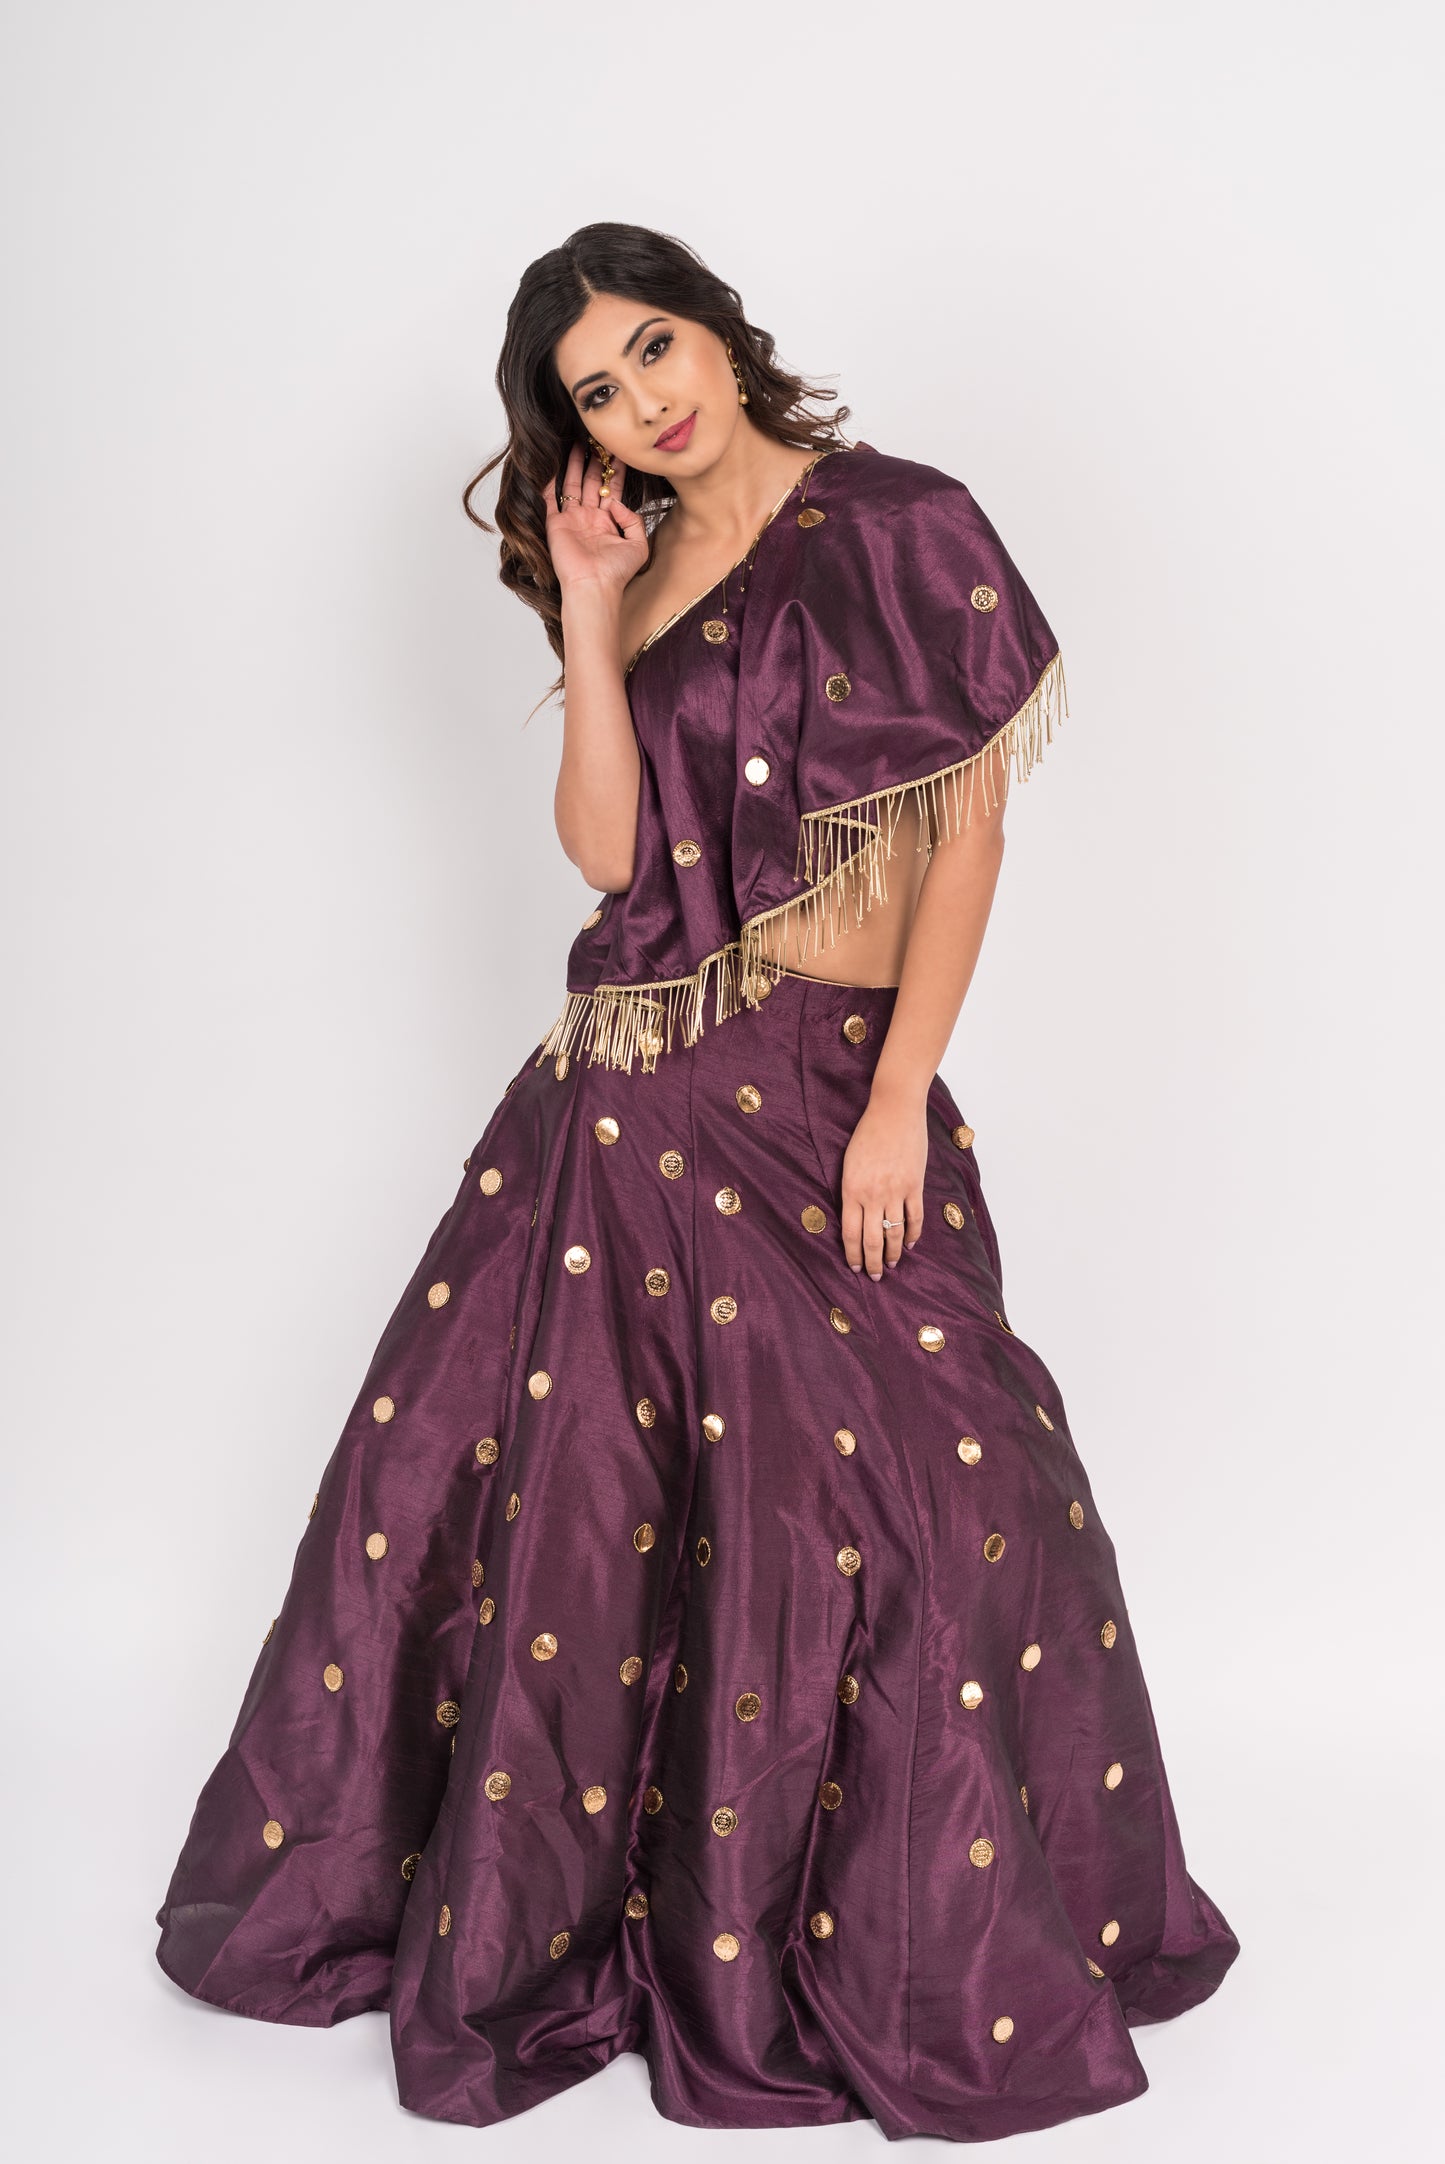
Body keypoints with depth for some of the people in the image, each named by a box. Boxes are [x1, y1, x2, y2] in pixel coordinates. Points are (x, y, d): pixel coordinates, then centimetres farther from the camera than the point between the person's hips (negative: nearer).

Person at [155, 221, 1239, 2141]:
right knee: (530, 1478, 10)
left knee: (917, 1501, -6)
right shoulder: (636, 561, 13)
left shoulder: (901, 527, -2)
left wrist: (902, 1096, -13)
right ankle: (524, 1907, 31)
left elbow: (969, 823, -7)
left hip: (821, 1088, -5)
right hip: (619, 1098, 5)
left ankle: (966, 1950, 16)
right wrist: (588, 619, -3)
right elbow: (606, 846, 3)